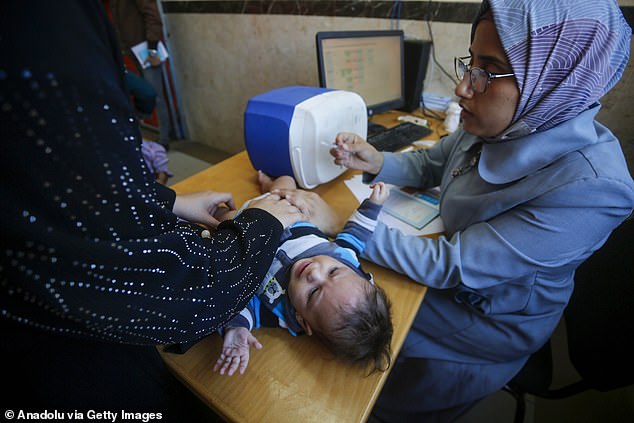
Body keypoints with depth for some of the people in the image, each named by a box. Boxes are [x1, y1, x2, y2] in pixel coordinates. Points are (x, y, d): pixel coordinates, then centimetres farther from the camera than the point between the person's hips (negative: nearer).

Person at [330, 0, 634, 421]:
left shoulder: (588, 188, -34)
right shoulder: (495, 126, -13)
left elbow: (449, 266, -33)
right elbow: (429, 163, 4)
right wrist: (378, 163, -16)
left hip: (493, 319, -6)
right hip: (456, 266, 6)